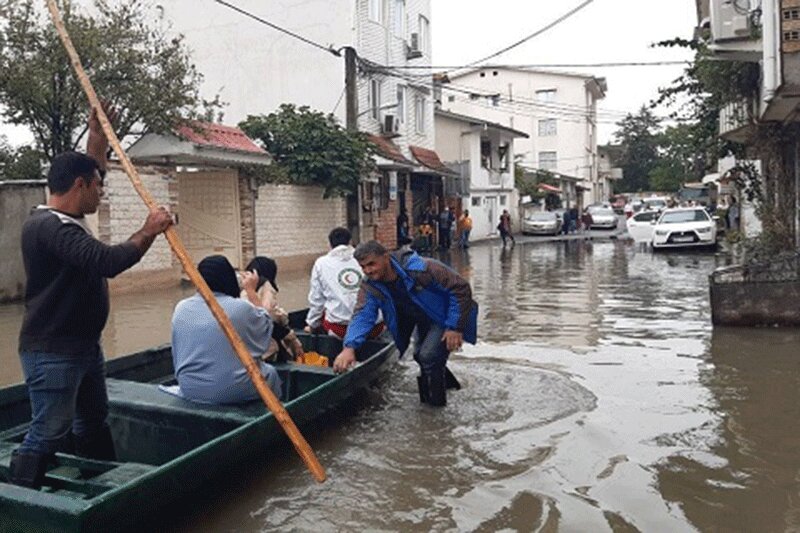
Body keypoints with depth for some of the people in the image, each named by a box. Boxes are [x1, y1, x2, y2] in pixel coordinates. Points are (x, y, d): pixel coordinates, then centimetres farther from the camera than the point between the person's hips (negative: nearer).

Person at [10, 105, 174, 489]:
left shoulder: (66, 219, 9)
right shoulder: (51, 227, -22)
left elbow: (90, 174, 27)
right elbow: (108, 262, -34)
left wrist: (98, 137, 20)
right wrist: (149, 231, -21)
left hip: (84, 345, 11)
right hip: (52, 353, -11)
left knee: (94, 422, 20)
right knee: (49, 434, -7)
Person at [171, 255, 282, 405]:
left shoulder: (181, 308, -1)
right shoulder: (241, 307, -13)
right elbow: (266, 327, 8)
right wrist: (251, 291, 14)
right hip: (236, 391, -4)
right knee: (270, 373, 26)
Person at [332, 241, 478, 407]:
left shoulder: (420, 269, -36)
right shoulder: (370, 286, -18)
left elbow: (461, 288, -30)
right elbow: (362, 315, -29)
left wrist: (455, 327, -28)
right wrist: (349, 347, -48)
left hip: (445, 316, -7)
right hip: (423, 319, 7)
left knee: (429, 356, -19)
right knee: (420, 355, 19)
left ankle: (435, 401, 3)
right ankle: (447, 382, 47)